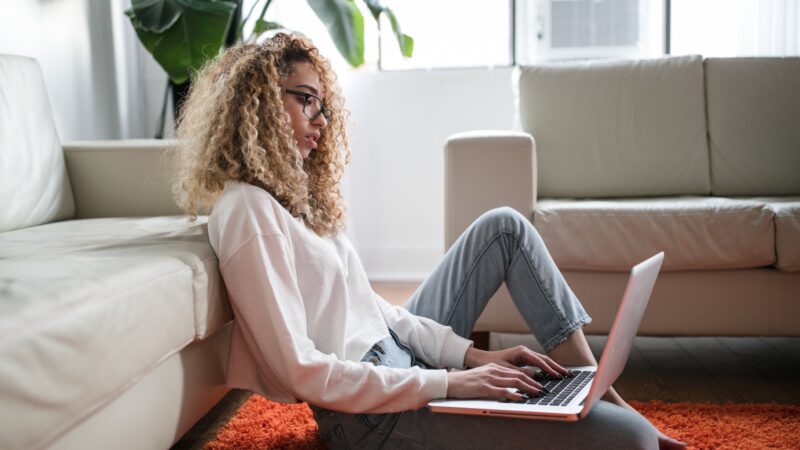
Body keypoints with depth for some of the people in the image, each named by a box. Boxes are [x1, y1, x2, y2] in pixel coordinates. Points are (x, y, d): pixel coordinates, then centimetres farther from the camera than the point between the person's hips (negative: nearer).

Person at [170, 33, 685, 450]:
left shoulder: (294, 192, 12)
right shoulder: (247, 210, -17)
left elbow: (370, 305, 11)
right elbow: (300, 371, -23)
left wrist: (472, 354, 0)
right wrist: (449, 384, -21)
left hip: (398, 354, 10)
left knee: (504, 225, 12)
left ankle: (598, 391, 12)